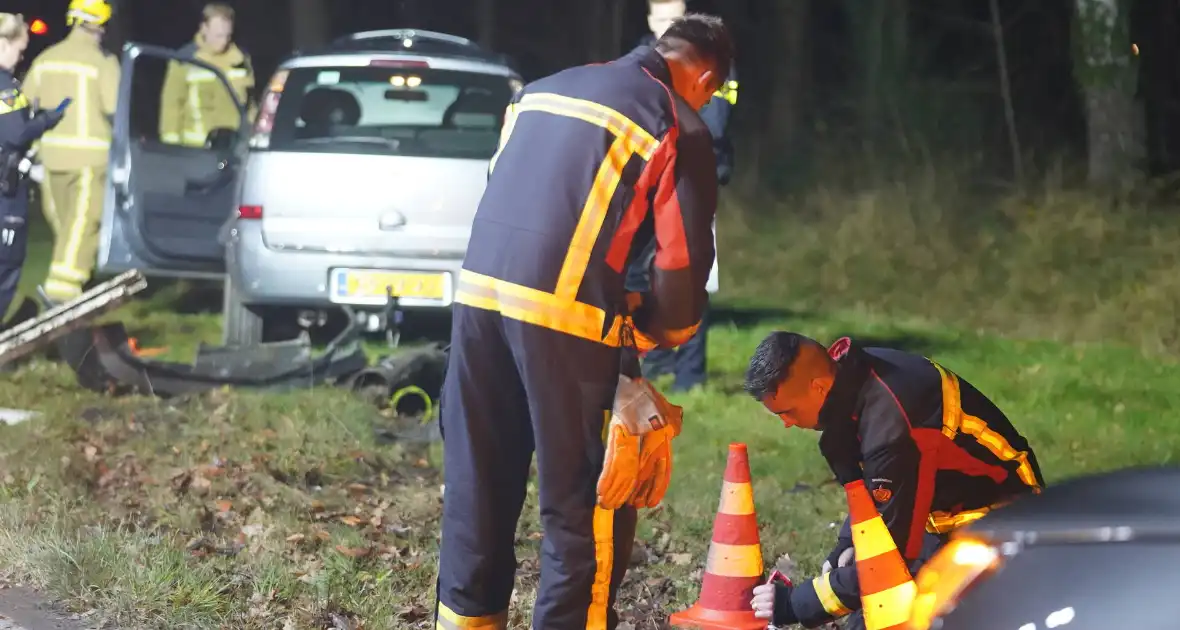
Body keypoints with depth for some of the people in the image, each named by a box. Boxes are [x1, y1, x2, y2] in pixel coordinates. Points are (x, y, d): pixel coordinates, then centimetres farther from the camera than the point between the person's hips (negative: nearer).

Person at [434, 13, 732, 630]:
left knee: (478, 487, 15)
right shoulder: (679, 129, 2)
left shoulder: (542, 89, 20)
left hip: (479, 295, 6)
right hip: (566, 319, -6)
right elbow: (682, 262, -3)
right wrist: (655, 332, 17)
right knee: (586, 507, 3)